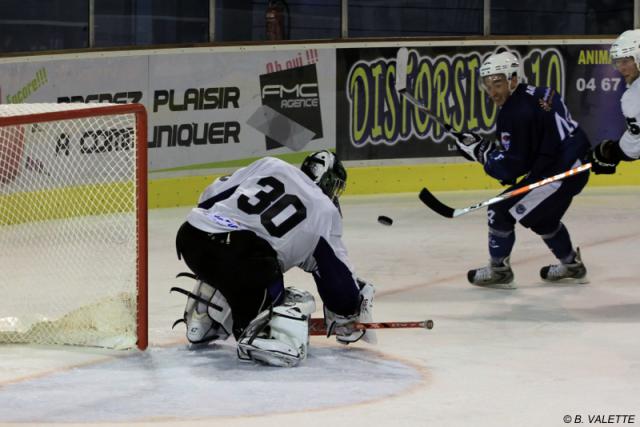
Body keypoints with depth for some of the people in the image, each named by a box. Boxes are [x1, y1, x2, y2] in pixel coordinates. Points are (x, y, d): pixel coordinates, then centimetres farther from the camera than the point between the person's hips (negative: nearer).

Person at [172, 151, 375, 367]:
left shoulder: (268, 165, 24)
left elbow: (212, 194, 22)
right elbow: (336, 272, 18)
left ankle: (201, 325, 40)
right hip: (241, 252, -6)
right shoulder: (325, 211, 15)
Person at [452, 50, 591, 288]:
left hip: (558, 175, -10)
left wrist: (479, 150, -8)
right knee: (543, 217, 32)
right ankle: (571, 266, 44)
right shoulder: (536, 95, 9)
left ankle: (498, 270, 14)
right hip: (577, 166, 10)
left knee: (502, 211, 1)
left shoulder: (514, 114, -20)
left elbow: (509, 168, -18)